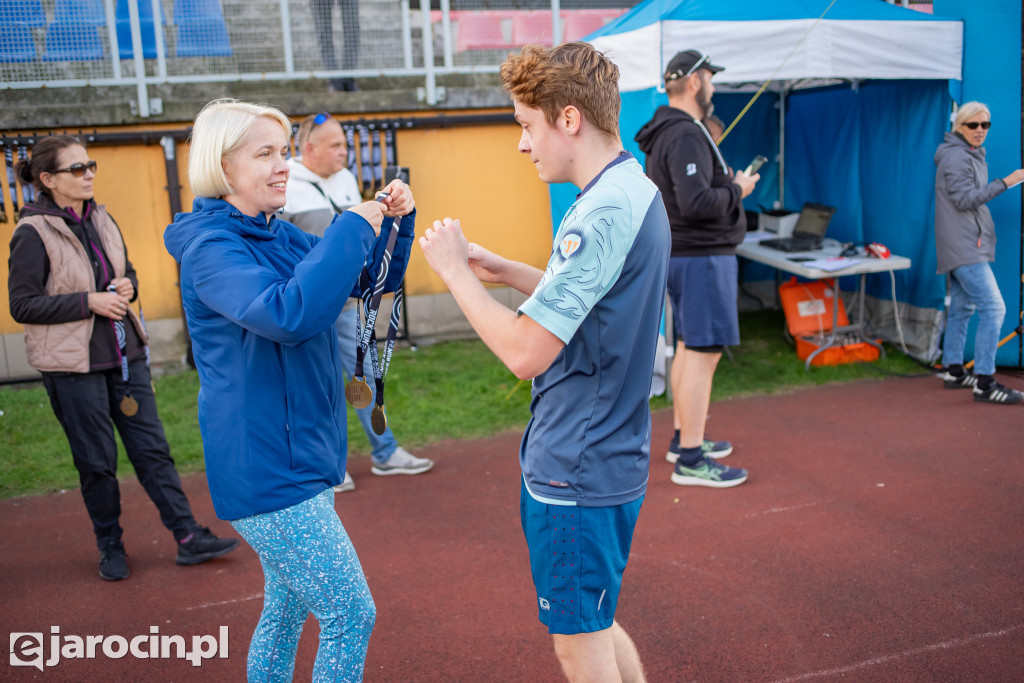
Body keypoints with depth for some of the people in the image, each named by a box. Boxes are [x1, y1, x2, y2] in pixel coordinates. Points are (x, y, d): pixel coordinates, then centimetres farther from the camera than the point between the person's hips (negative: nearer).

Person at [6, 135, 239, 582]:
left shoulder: (101, 220, 8)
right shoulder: (33, 234, -10)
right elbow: (22, 305, -12)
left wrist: (127, 286, -3)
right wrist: (89, 301, -19)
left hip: (125, 354, 6)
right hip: (73, 365, -5)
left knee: (152, 448, 7)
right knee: (97, 462, 6)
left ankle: (188, 537, 13)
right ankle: (110, 548, 25)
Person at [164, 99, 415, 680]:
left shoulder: (279, 234, 9)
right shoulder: (209, 246, -16)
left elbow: (375, 280, 16)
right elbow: (287, 313, -35)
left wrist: (396, 221, -2)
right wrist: (353, 228, -26)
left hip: (300, 457, 9)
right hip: (267, 472, -9)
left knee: (287, 610, 21)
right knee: (351, 616, -4)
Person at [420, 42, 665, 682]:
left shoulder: (603, 213, -25)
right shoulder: (637, 191, 7)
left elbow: (526, 351, -26)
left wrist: (456, 271, -14)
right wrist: (504, 270, 9)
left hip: (577, 473, -10)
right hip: (607, 457, 10)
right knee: (593, 625, 25)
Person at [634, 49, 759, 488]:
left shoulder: (667, 132, 15)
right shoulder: (686, 136, -19)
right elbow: (696, 203, -28)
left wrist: (727, 182, 13)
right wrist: (737, 190, -12)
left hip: (681, 254, 11)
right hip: (702, 257, -11)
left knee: (688, 348, 17)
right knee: (704, 352, -8)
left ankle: (683, 438, 28)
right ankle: (690, 460, -4)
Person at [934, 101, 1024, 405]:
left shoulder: (972, 156, 19)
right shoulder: (956, 157, -12)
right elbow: (964, 199, -19)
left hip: (966, 246, 11)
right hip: (963, 247, -11)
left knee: (961, 307, 13)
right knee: (993, 308, -15)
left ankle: (953, 371, 20)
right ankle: (984, 383, -15)